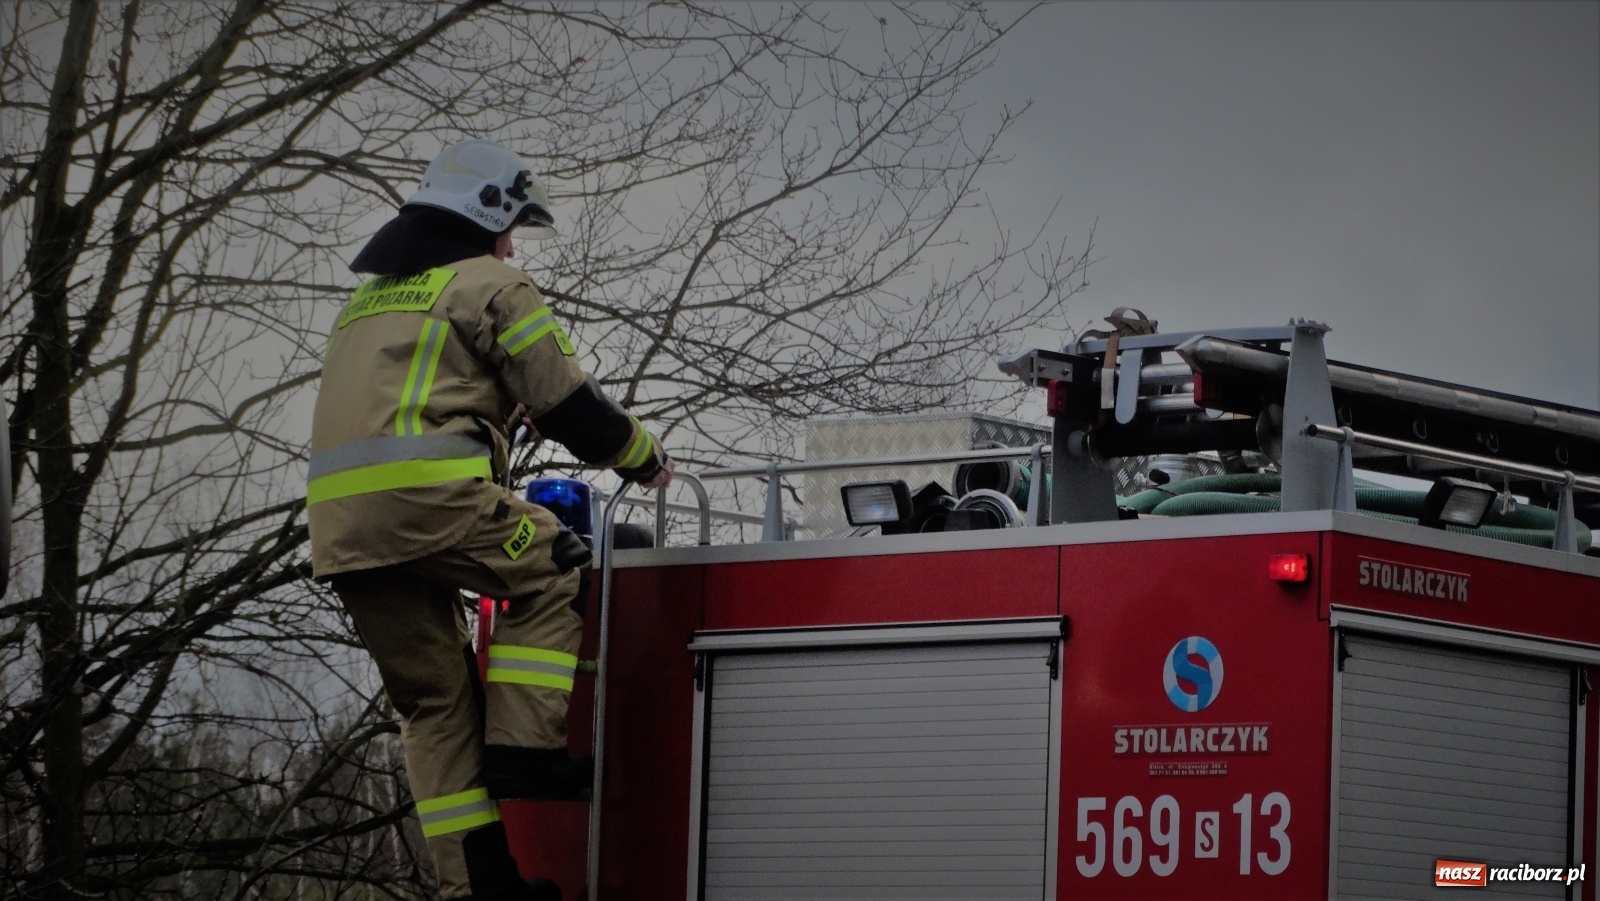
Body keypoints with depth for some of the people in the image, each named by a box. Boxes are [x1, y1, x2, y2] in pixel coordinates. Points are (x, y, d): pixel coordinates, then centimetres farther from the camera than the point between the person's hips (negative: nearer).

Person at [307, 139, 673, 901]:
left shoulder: (368, 300, 32)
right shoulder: (487, 284, 6)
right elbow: (566, 403, 3)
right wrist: (644, 458, 19)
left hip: (338, 524, 8)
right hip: (424, 494, -8)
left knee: (433, 697, 12)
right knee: (552, 570, 12)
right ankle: (524, 745, 0)